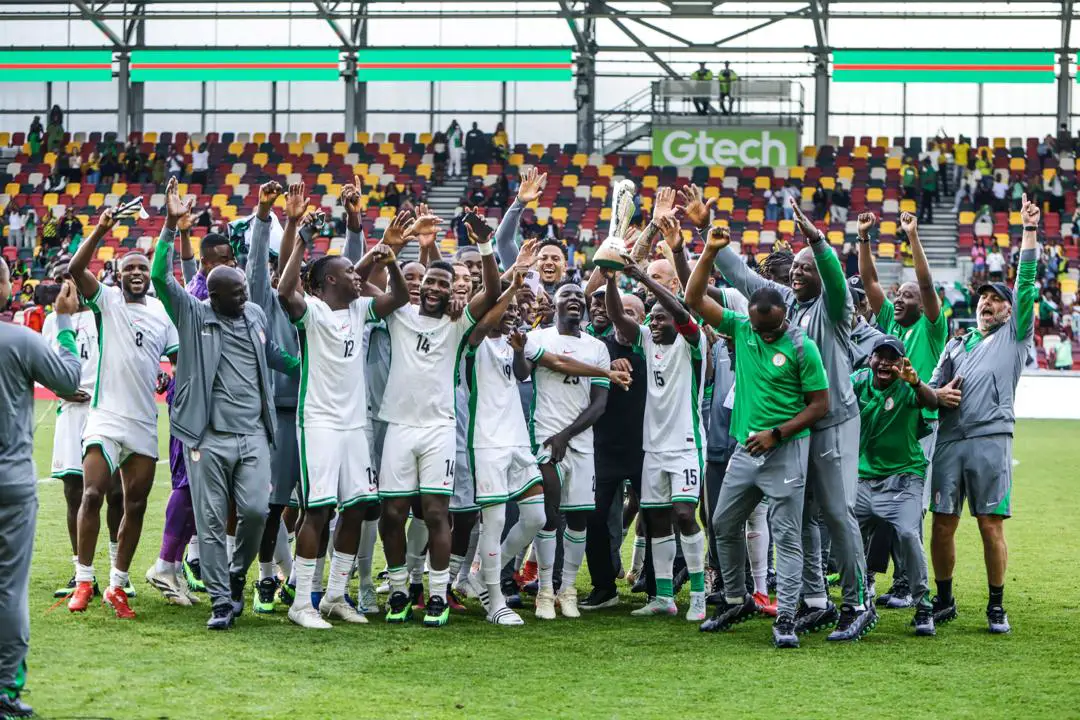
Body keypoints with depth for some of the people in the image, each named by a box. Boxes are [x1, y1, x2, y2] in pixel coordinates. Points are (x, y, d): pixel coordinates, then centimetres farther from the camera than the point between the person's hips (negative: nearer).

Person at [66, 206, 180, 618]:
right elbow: (75, 269, -16)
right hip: (106, 416, -4)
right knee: (92, 494, -14)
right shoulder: (107, 300, 0)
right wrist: (101, 230, -27)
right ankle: (83, 581, -3)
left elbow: (181, 359, 16)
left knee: (136, 505, 6)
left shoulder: (162, 312, 11)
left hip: (144, 423, 4)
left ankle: (117, 586, 16)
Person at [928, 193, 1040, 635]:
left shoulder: (1014, 336, 12)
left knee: (991, 525, -5)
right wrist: (937, 394, -2)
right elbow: (932, 387, 22)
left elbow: (1026, 284, 4)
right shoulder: (956, 345, 23)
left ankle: (997, 606, 3)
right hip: (949, 439, 4)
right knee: (943, 523, 2)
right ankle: (944, 600, 14)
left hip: (991, 438, -4)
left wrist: (1029, 231, 0)